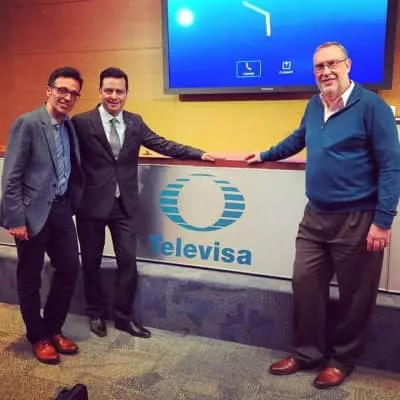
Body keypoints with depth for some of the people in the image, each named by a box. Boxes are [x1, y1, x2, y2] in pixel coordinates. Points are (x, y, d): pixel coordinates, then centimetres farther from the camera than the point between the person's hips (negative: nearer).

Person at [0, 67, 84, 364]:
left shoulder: (70, 126, 9)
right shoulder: (27, 123, -12)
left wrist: (71, 204, 4)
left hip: (61, 209, 7)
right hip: (33, 212, -6)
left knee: (70, 268, 11)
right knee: (30, 278, 9)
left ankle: (53, 329, 31)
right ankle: (38, 337, 28)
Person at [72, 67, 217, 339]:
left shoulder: (135, 122, 6)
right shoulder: (82, 122, -8)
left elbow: (163, 145, 6)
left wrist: (198, 153, -1)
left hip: (124, 204, 3)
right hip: (92, 203, -3)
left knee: (128, 260, 6)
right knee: (92, 262, 11)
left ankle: (124, 315, 24)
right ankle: (96, 314, 32)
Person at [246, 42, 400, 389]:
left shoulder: (371, 106, -11)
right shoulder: (314, 105, 9)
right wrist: (265, 155, 36)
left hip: (356, 220, -6)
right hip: (316, 216, 6)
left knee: (354, 294, 8)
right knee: (305, 283, 10)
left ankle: (342, 359, 27)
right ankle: (307, 352, 27)